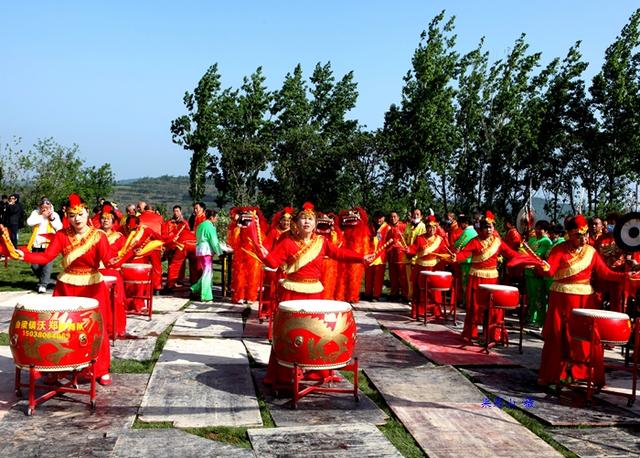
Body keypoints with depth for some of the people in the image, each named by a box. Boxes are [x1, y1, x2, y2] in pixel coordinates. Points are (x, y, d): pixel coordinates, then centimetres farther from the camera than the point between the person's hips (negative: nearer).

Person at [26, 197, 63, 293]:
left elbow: (59, 227, -4)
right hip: (36, 244, 2)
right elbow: (29, 222, -11)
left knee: (47, 265, -10)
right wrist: (42, 216, -14)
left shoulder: (55, 215, 6)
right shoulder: (35, 213, 7)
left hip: (49, 244, -2)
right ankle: (42, 280, 28)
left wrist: (52, 219, -13)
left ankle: (43, 284, -6)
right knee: (34, 265, 6)